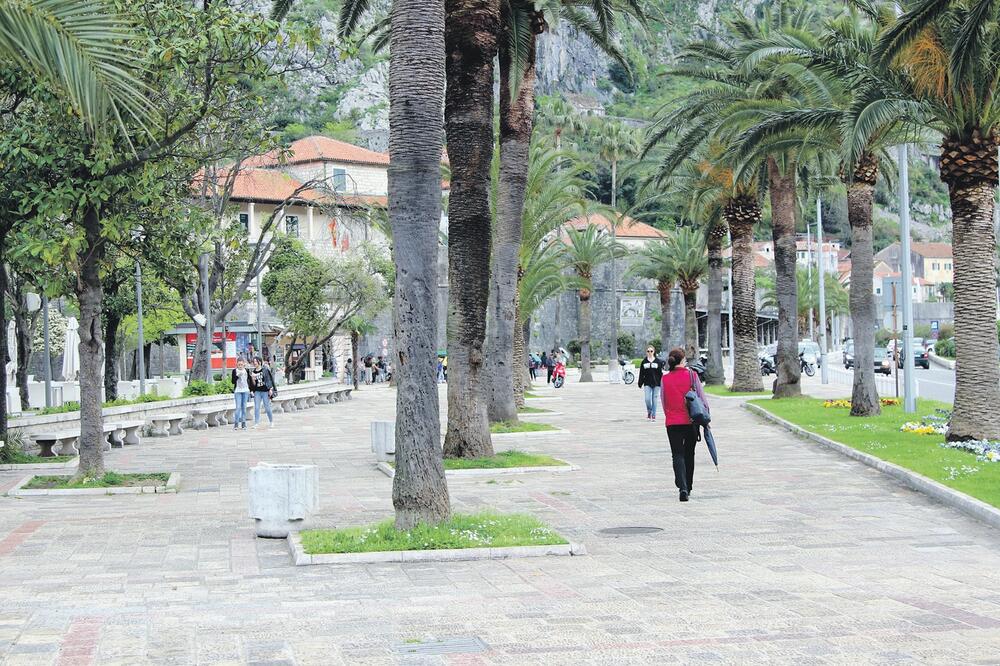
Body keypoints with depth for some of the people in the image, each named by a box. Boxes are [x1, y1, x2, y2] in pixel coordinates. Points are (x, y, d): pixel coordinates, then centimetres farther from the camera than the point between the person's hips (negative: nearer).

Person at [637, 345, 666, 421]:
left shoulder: (658, 362, 3)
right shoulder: (644, 362, 7)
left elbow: (661, 373, 3)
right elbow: (641, 374, 8)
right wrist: (640, 384, 5)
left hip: (656, 384, -1)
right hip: (647, 384, 1)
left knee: (654, 400, 2)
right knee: (647, 399, -10)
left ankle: (653, 415, 12)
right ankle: (649, 411, 16)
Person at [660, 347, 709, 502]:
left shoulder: (664, 379, -3)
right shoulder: (692, 375, -5)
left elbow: (664, 402, 5)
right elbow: (701, 397, -3)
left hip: (673, 422, 0)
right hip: (691, 421, 1)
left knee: (678, 455, 0)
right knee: (689, 454, 17)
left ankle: (683, 488, -19)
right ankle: (687, 487, 26)